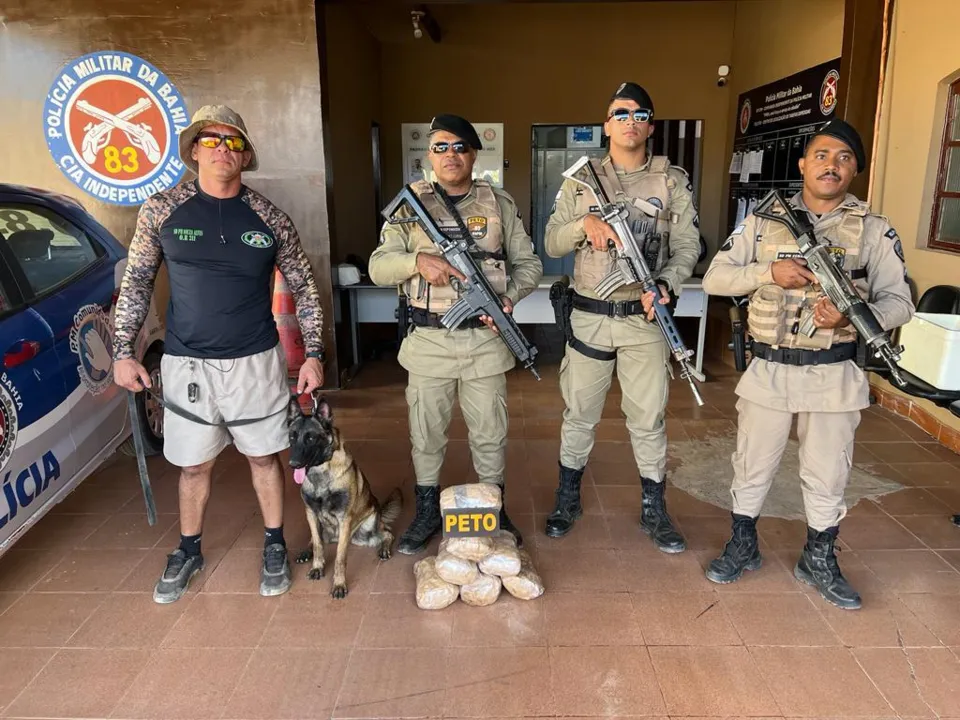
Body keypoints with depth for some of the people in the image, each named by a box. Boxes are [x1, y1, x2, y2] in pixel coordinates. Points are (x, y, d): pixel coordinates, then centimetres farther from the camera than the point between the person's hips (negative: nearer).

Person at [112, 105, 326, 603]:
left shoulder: (269, 218, -2)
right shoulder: (161, 210, -2)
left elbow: (304, 288, 3)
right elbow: (136, 281, 5)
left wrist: (313, 354, -3)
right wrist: (123, 351, 1)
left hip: (256, 362, 0)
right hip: (186, 364, 1)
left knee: (264, 456, 12)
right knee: (194, 464, 14)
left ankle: (274, 547, 31)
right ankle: (188, 551, 36)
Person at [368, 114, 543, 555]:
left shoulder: (500, 203, 5)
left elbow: (528, 263, 6)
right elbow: (378, 267, -3)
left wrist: (510, 296, -13)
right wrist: (418, 261, -22)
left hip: (485, 338, 0)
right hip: (428, 340, 0)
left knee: (489, 432, 12)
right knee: (426, 432, 12)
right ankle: (427, 512, 32)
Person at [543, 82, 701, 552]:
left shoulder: (672, 181, 5)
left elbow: (687, 246, 2)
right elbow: (552, 244, 3)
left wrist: (666, 285, -17)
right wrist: (585, 223, -16)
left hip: (646, 318, 0)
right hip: (590, 316, 0)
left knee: (649, 418, 8)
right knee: (579, 413, 10)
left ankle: (654, 511, 24)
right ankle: (567, 499, 28)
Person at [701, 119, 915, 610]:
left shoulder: (874, 230, 2)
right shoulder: (763, 220, 2)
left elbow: (899, 302, 1)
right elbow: (714, 279, -2)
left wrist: (854, 315, -20)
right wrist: (769, 272, -18)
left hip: (834, 374, 0)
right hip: (768, 369, 0)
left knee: (827, 476, 13)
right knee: (752, 467, 12)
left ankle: (818, 560, 34)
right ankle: (742, 547, 33)